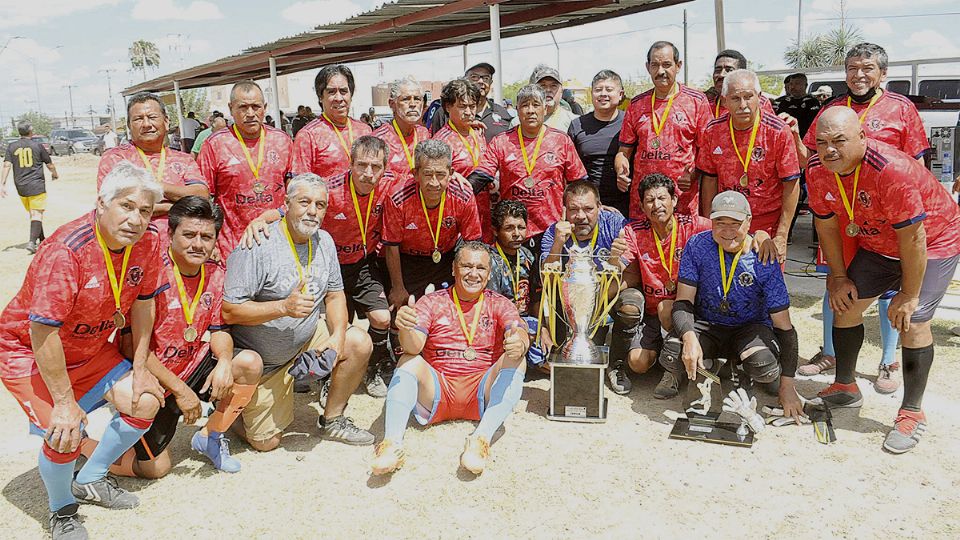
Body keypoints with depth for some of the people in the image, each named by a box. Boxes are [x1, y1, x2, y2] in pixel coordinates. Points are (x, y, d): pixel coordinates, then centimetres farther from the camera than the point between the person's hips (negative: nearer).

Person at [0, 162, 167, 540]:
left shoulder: (147, 242, -14)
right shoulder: (66, 251, -33)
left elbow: (143, 304, -1)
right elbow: (42, 332, -31)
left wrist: (140, 369, -1)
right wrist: (64, 402, -24)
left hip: (91, 347, 6)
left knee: (145, 403, -4)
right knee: (65, 433, -20)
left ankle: (90, 480, 22)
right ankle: (61, 509, 13)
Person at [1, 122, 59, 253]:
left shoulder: (11, 147, 5)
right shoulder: (37, 145, -2)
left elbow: (6, 166, -4)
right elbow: (50, 164, 5)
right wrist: (55, 174, 26)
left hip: (21, 187, 4)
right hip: (37, 185, -4)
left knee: (32, 213, 17)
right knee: (37, 214, -7)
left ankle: (42, 240, 28)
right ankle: (32, 241, -23)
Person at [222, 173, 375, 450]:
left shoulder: (324, 241, -1)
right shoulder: (256, 246, -22)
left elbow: (335, 294, 5)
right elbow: (229, 312, -25)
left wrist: (338, 336, -13)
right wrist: (284, 306, -35)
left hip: (309, 338, 6)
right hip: (261, 360, -5)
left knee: (359, 343, -16)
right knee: (266, 442, -2)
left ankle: (331, 421, 4)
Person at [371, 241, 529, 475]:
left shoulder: (499, 304, 10)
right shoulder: (431, 302, 8)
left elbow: (520, 335, -10)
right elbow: (414, 347, -9)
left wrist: (519, 344, -36)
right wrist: (405, 327, -34)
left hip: (482, 394, 0)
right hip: (437, 389, 0)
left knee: (515, 360, -23)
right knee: (409, 361, -24)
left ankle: (481, 439, -34)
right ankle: (392, 443, -35)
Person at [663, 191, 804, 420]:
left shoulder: (764, 260, -16)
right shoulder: (697, 245, -14)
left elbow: (784, 326, -12)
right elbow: (683, 302, -12)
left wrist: (787, 386, -14)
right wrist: (689, 338, -34)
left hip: (751, 326, -1)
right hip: (707, 324, 1)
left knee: (764, 367, -34)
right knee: (671, 358, -29)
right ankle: (708, 367, 8)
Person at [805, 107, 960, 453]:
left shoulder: (892, 170, -37)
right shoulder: (817, 171, -17)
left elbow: (912, 238, -30)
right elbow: (827, 225, -2)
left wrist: (909, 296, -22)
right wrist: (839, 277, 0)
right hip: (878, 245, 7)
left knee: (912, 321, -16)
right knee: (844, 304, 4)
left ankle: (912, 413, 1)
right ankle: (846, 387, 24)